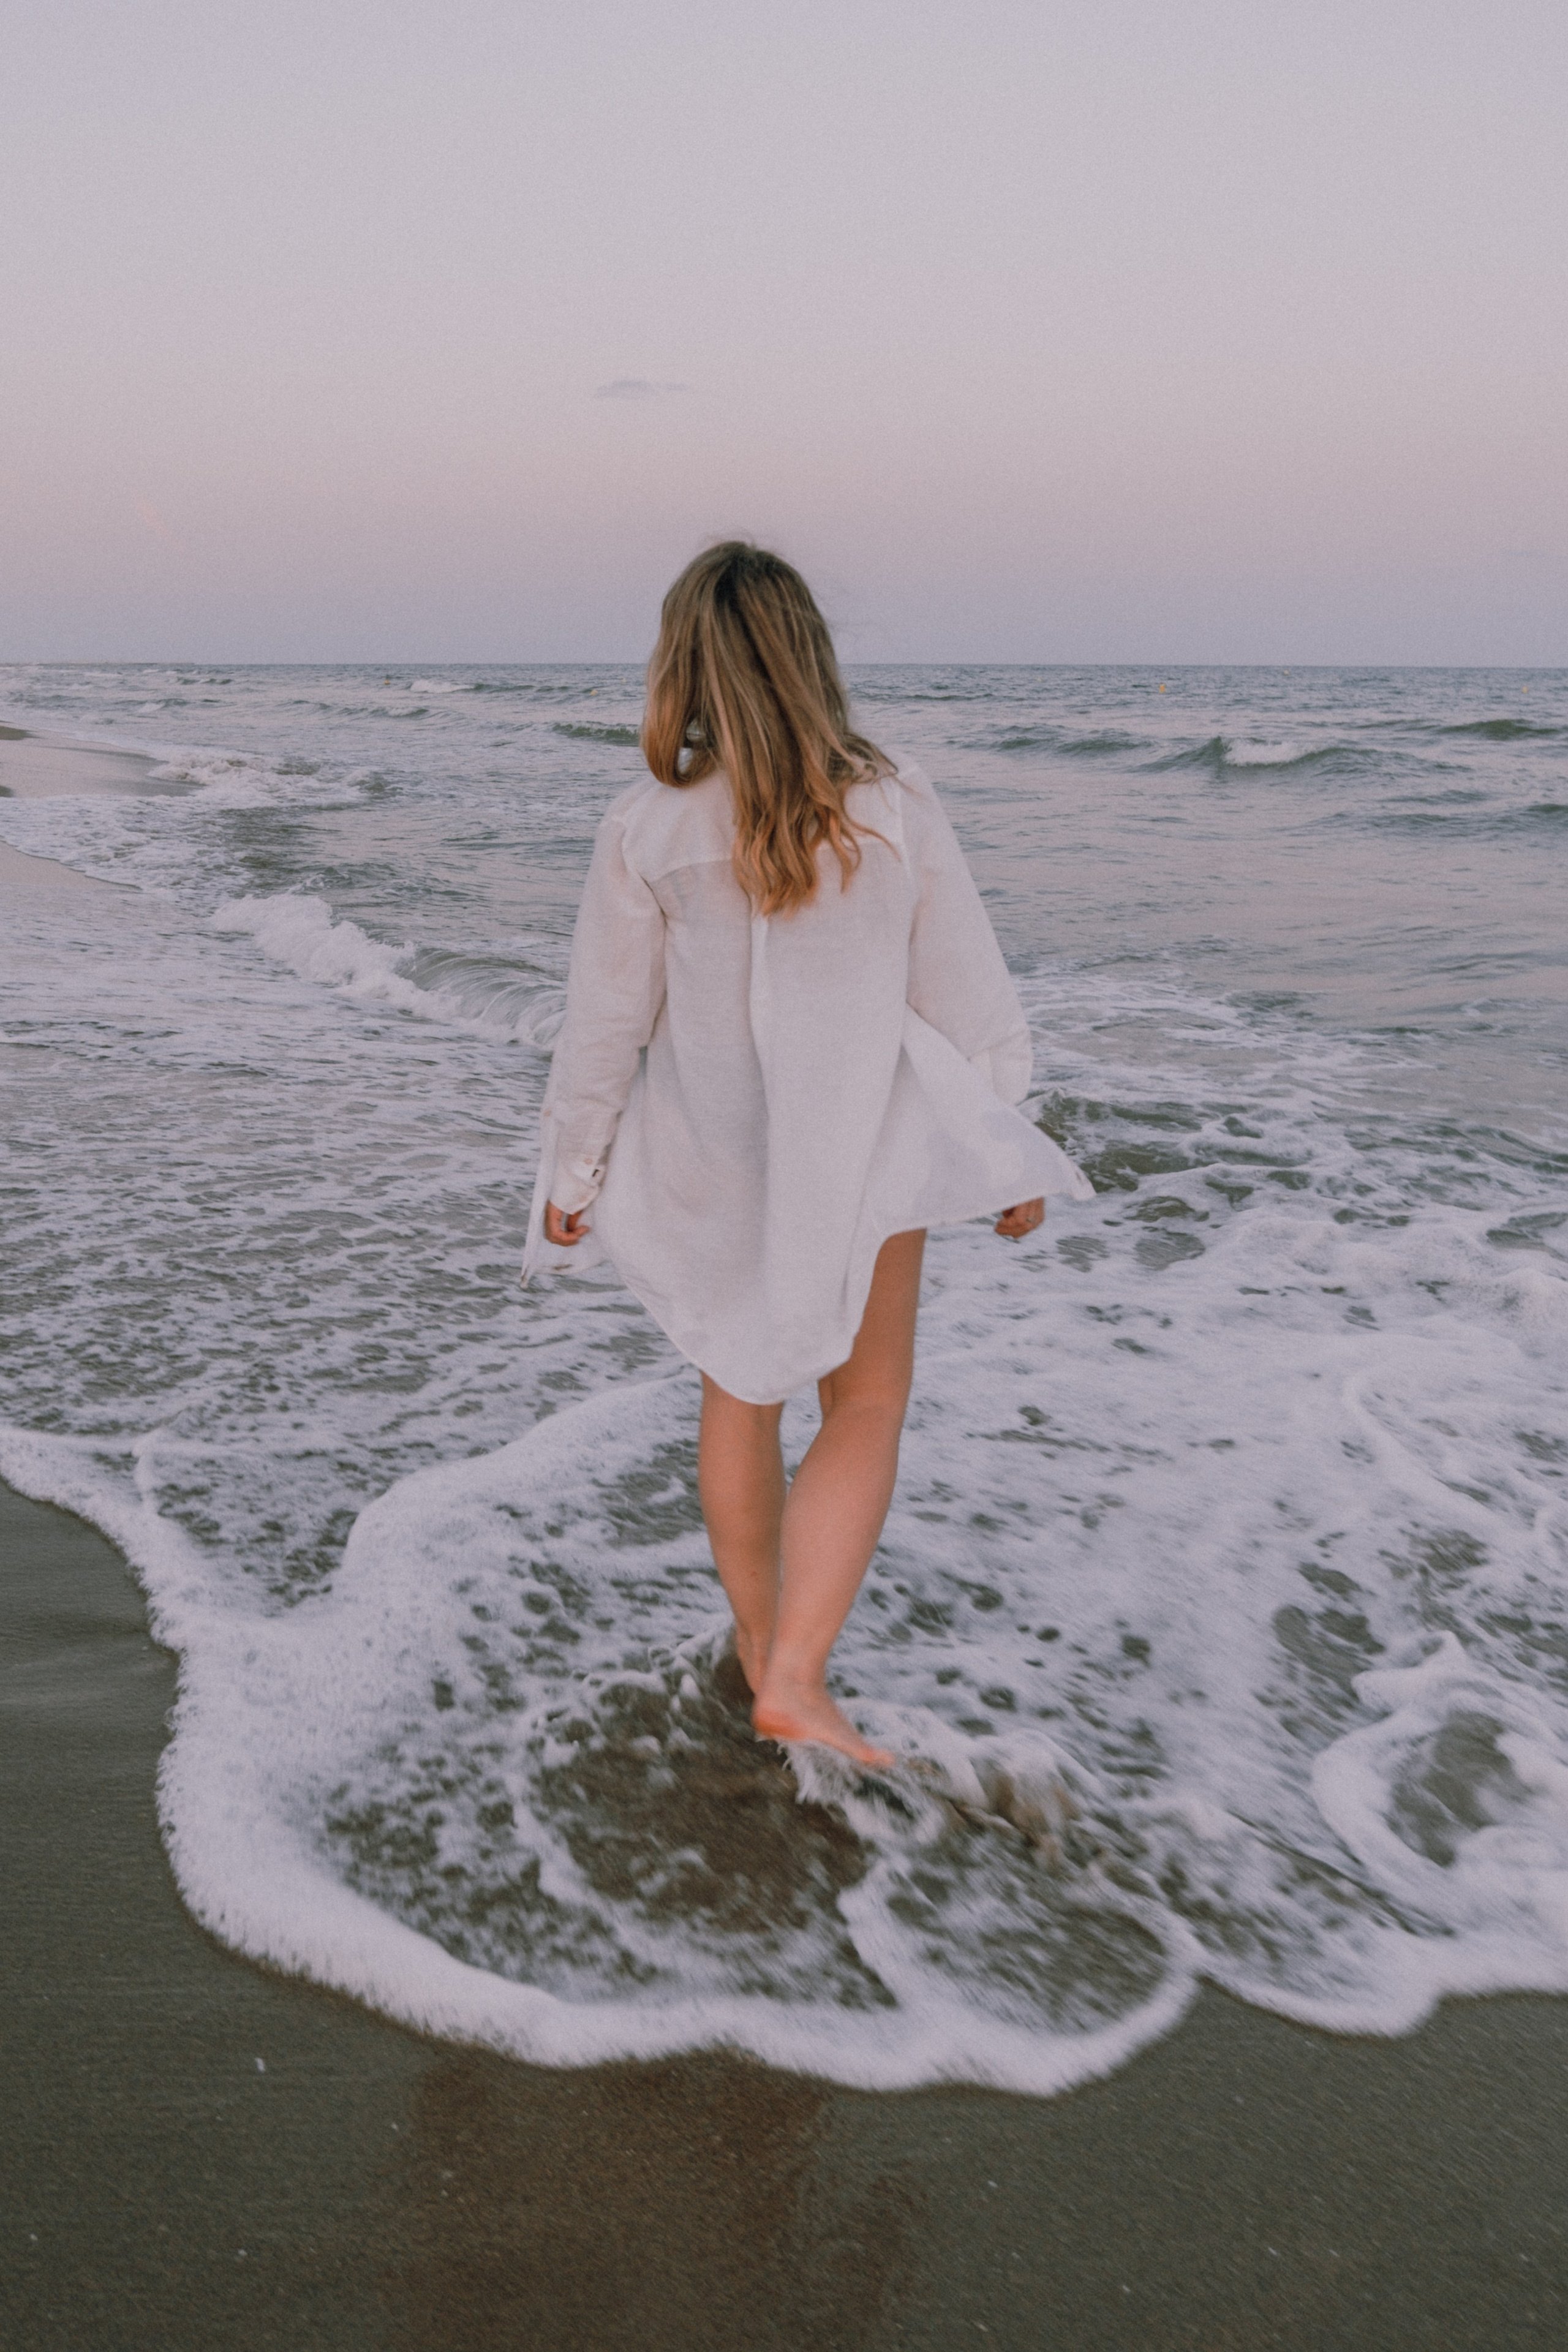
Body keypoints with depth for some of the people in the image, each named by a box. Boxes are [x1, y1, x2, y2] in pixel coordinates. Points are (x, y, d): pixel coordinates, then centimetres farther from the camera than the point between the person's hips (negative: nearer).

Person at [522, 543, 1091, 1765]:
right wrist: (1011, 1158, 6)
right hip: (864, 1155, -1)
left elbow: (605, 1028, -5)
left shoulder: (648, 830, -12)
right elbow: (969, 1002, -5)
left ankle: (762, 1645, 35)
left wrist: (573, 1174, 8)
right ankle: (796, 1676, 1)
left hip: (710, 1159, 2)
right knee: (867, 1406, 12)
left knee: (741, 1396, 20)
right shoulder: (898, 808, -11)